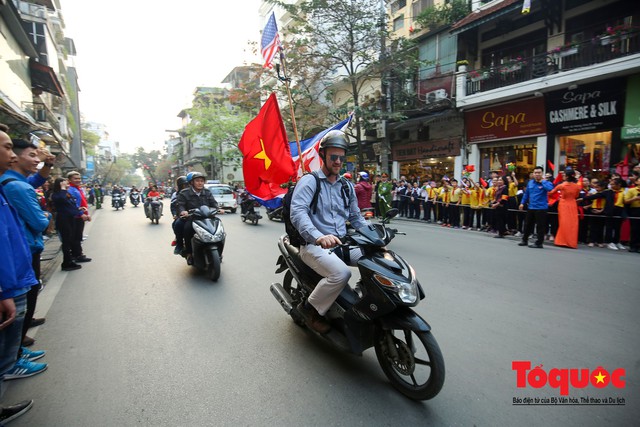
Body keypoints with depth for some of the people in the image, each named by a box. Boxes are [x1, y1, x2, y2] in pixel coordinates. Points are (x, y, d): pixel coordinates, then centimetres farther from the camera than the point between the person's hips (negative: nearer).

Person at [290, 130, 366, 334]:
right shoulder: (309, 181, -4)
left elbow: (356, 217, 23)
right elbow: (297, 212, -20)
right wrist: (319, 237, -36)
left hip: (342, 244, 6)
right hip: (314, 245, -6)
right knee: (341, 273, -32)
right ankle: (310, 308, -6)